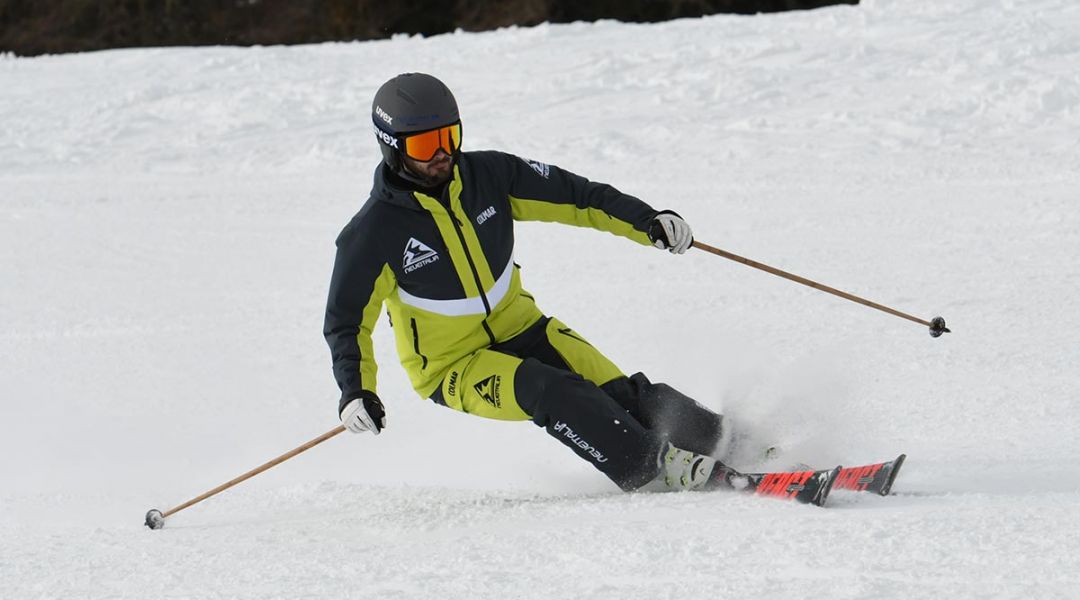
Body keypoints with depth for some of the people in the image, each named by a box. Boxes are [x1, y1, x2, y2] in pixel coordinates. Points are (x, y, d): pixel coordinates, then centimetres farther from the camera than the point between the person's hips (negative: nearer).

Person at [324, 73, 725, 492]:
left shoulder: (489, 175, -8)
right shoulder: (374, 233, -17)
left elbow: (570, 194, -2)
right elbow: (347, 321, -9)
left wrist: (648, 222, -15)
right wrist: (356, 392, -24)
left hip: (520, 328, 4)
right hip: (454, 367, -4)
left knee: (615, 394, -18)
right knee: (551, 392, -30)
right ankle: (650, 471, -28)